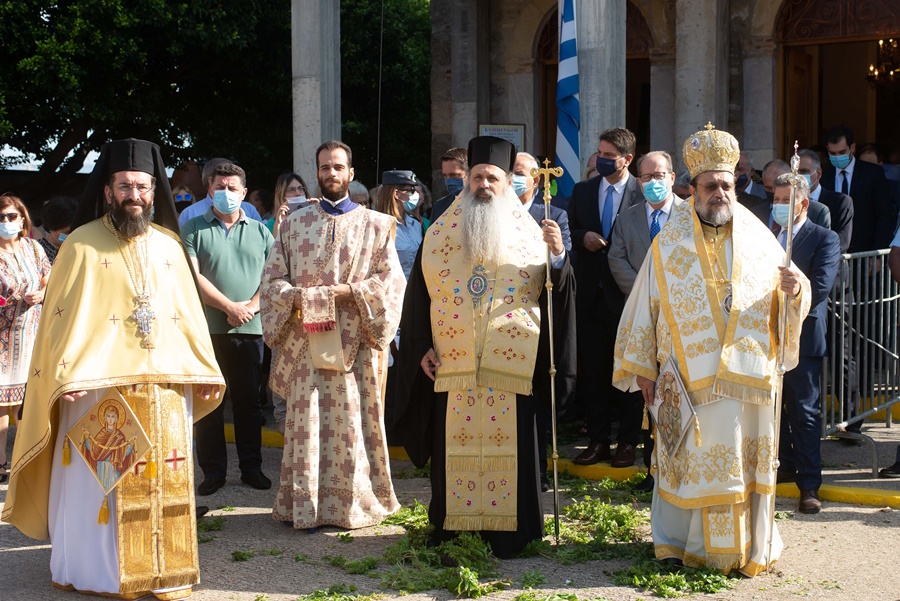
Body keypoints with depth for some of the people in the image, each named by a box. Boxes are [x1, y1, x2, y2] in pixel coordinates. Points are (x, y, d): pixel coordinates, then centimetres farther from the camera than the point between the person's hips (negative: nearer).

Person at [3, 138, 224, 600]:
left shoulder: (168, 245, 12)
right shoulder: (82, 246, -2)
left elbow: (189, 314, 14)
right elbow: (64, 316, -6)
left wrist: (205, 371, 10)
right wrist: (67, 375, -17)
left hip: (166, 387, 4)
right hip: (101, 387, -4)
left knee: (164, 482, 7)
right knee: (102, 483, 0)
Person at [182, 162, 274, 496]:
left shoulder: (259, 231, 13)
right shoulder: (194, 229, 5)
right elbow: (193, 277, -6)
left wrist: (252, 306, -9)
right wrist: (229, 306, -13)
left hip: (250, 329, 2)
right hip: (208, 328, -2)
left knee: (248, 400, 7)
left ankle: (251, 467, 15)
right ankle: (213, 471, 8)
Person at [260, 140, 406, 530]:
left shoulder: (374, 225, 8)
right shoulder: (293, 223, 12)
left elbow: (392, 280, 1)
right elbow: (271, 280, 8)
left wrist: (348, 291, -13)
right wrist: (301, 296, -11)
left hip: (354, 342, -1)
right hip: (305, 343, 1)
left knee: (353, 423, 0)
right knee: (306, 423, 0)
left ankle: (355, 504, 10)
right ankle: (304, 507, 6)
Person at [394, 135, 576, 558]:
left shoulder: (527, 234, 6)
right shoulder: (441, 233, 10)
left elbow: (553, 293, 0)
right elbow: (419, 295, 10)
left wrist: (557, 257, -18)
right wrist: (422, 347, 2)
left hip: (510, 365, -1)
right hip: (452, 364, 1)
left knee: (508, 446, 0)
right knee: (455, 446, 3)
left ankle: (507, 534, 9)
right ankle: (451, 529, 14)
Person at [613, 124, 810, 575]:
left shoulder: (757, 237, 6)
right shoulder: (671, 242, 2)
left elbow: (788, 294, 10)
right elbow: (647, 305, 3)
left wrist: (794, 289, -15)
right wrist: (642, 367, 1)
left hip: (749, 376, 2)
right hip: (690, 378, -2)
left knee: (746, 462, 6)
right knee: (693, 460, 2)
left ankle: (749, 546, 18)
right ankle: (682, 542, 14)